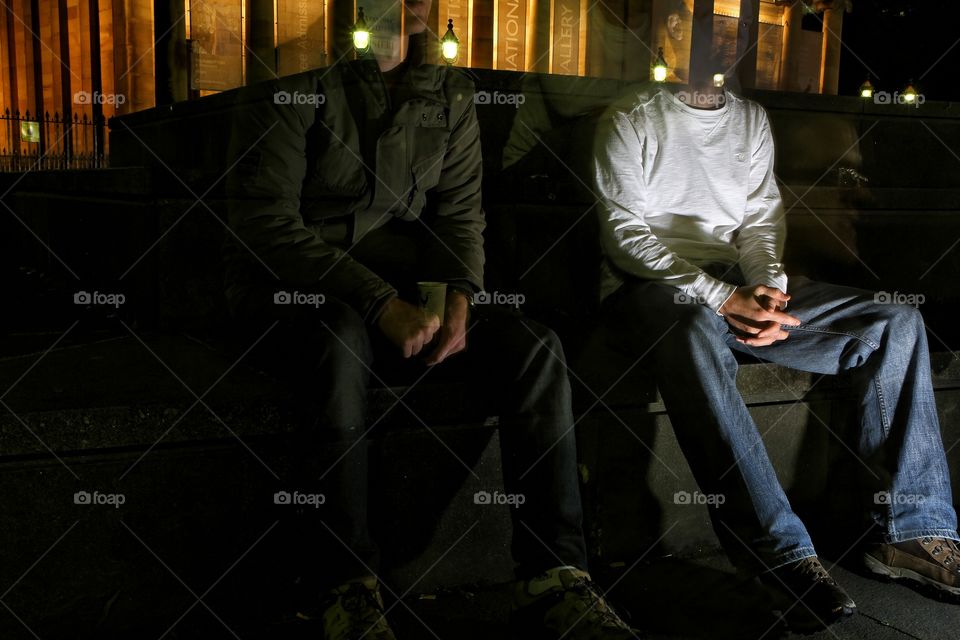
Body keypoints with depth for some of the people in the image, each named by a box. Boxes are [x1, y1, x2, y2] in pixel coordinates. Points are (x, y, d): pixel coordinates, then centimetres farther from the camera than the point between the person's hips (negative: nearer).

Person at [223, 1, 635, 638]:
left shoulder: (450, 92, 8)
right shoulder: (295, 84, -8)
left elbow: (460, 211, 8)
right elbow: (266, 221, -15)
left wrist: (458, 296, -14)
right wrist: (381, 305, -25)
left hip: (404, 290, 4)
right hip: (290, 288, -4)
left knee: (534, 348, -19)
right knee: (340, 340, -39)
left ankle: (554, 576, -13)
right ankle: (349, 589, -27)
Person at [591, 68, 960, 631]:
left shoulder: (752, 119, 20)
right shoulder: (631, 121, 3)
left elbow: (761, 218, 15)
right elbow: (625, 232, -8)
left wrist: (767, 285, -9)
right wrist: (719, 297, -19)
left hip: (739, 288, 6)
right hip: (653, 287, -5)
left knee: (897, 322, -10)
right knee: (694, 332, -42)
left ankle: (911, 529, -10)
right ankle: (782, 552, -39)